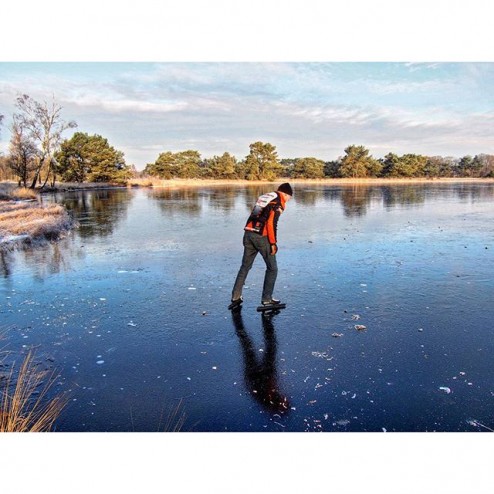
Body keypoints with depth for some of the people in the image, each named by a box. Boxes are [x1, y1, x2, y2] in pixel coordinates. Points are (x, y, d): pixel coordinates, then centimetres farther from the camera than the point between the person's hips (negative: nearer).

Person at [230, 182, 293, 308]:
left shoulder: (264, 197, 20)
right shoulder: (278, 203, -5)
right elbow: (271, 223, -15)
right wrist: (273, 243, -11)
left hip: (248, 234, 7)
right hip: (261, 237, -7)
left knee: (245, 266, 15)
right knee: (272, 269, 8)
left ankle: (236, 297, 16)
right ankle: (267, 299, 13)